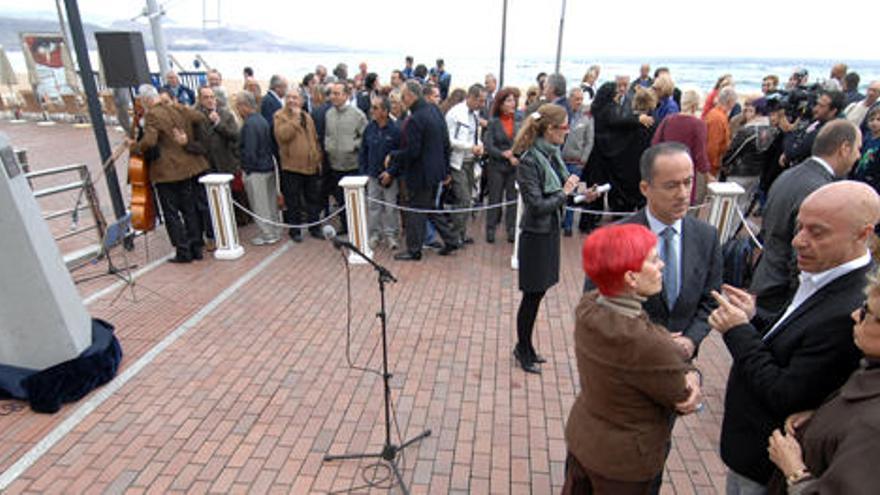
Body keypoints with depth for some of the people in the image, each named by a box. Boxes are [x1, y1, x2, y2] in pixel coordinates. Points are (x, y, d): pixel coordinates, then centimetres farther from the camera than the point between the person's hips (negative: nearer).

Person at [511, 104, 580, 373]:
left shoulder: (553, 153, 4)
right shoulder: (529, 161, -20)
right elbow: (537, 205, -23)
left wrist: (575, 190, -4)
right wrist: (564, 193, -12)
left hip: (551, 231, 8)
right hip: (535, 235, -8)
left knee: (538, 292, 17)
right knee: (532, 295, 5)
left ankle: (525, 346, 33)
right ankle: (523, 351, 25)